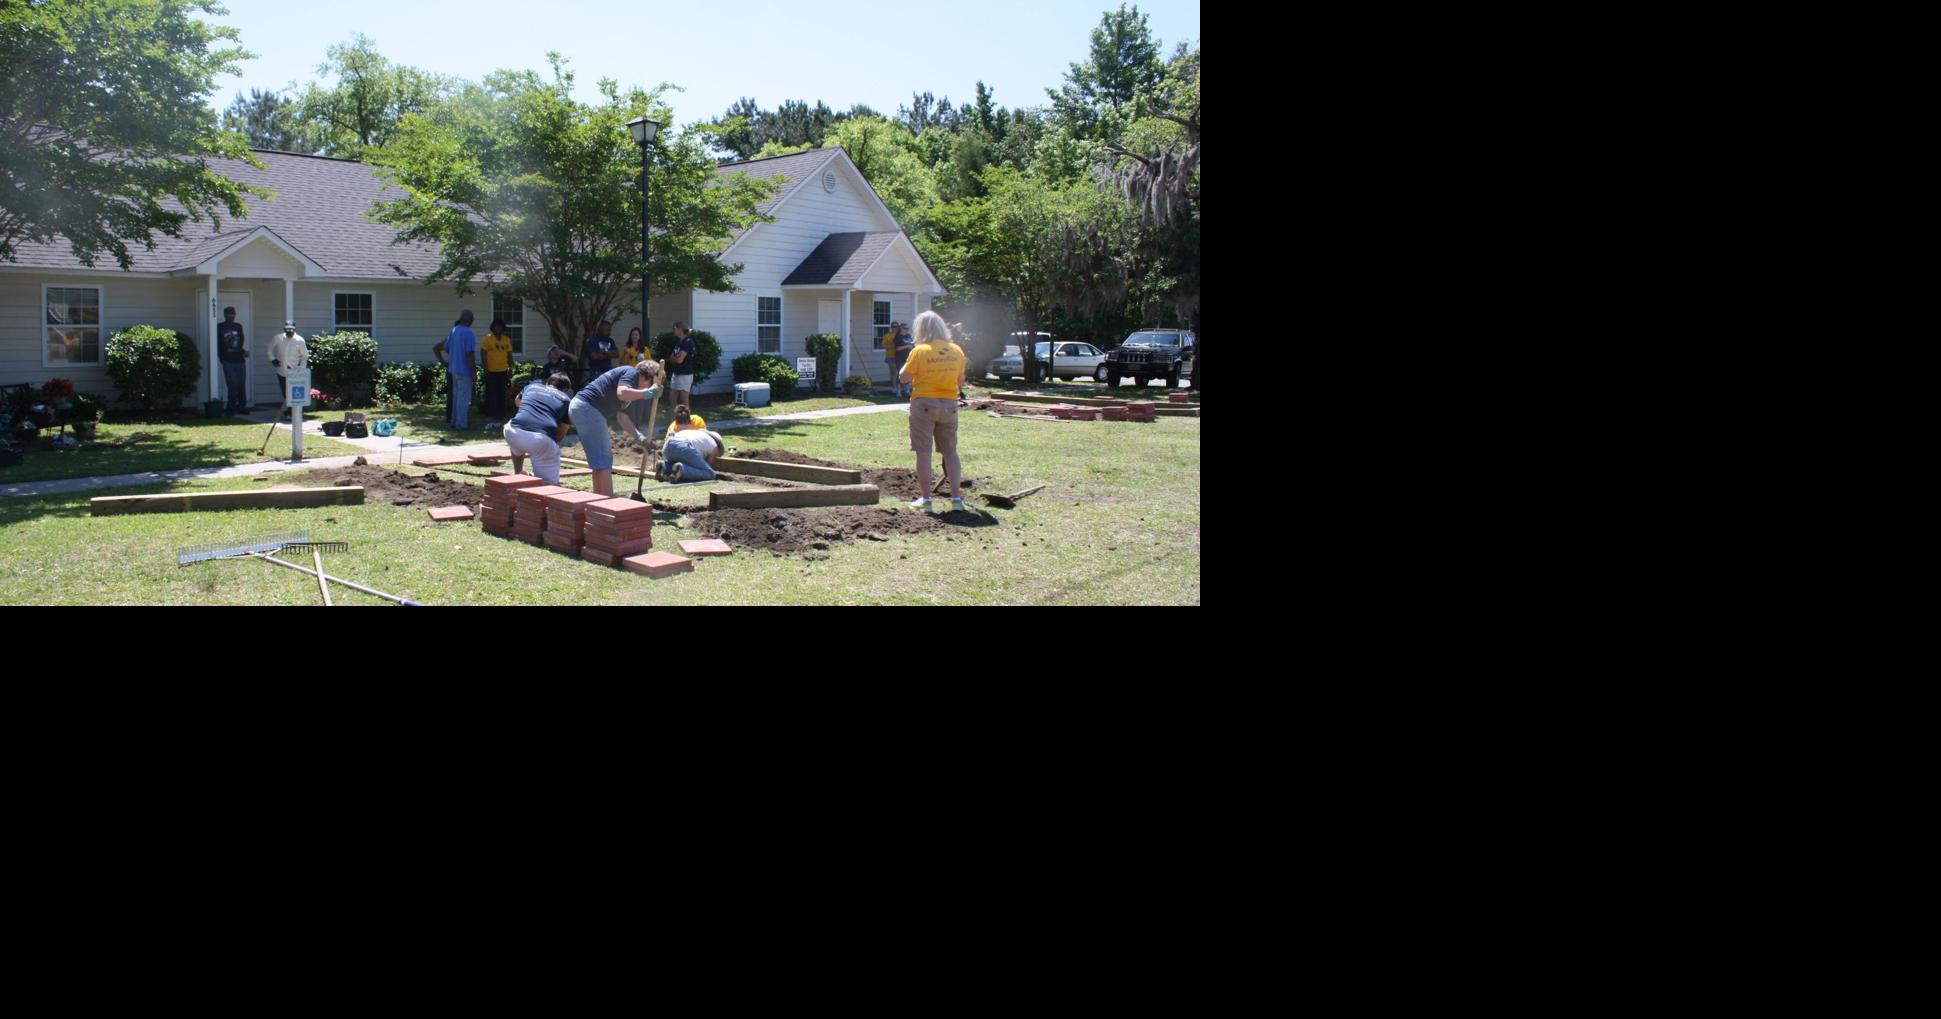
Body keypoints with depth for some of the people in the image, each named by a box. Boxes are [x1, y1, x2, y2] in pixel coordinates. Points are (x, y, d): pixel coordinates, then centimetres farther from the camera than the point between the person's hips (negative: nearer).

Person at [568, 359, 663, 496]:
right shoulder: (632, 373, -6)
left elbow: (621, 416, 26)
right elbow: (622, 393, -27)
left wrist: (639, 436, 20)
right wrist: (647, 393, -21)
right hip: (587, 408, -10)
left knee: (601, 460, 17)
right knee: (603, 461, -7)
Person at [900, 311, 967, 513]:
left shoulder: (920, 351, -10)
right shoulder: (956, 351, 3)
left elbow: (904, 378, -7)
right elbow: (960, 382, 10)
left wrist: (906, 366, 11)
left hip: (924, 403, -4)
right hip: (949, 404, 4)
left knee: (923, 452, 2)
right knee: (950, 452, 11)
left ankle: (925, 499, 3)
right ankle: (956, 498, 7)